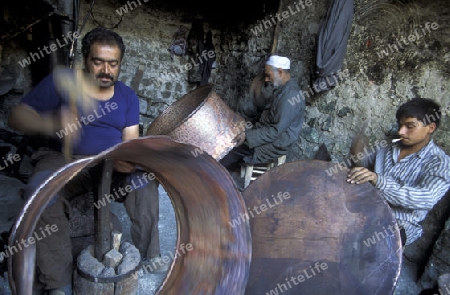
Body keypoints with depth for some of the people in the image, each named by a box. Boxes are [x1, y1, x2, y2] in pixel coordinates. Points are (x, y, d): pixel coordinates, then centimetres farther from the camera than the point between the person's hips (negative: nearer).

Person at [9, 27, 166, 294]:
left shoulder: (127, 96, 7)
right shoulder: (61, 81, -3)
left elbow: (131, 139, 1)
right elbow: (18, 115, -7)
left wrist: (125, 158, -24)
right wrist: (51, 124, -30)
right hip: (65, 160, -2)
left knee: (145, 177, -27)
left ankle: (149, 256, -14)